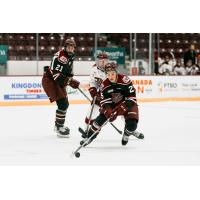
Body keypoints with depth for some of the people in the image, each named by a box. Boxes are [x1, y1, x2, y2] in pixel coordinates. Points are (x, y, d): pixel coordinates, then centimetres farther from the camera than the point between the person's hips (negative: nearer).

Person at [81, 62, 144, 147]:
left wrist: (123, 107, -31)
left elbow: (131, 96, -23)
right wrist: (108, 111, -31)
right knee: (101, 118, -16)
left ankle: (128, 133, 18)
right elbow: (104, 102, -11)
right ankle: (90, 137, -3)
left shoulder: (124, 80, -24)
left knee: (132, 123, -20)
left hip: (128, 104, -3)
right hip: (113, 105, 3)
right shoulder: (104, 85, -12)